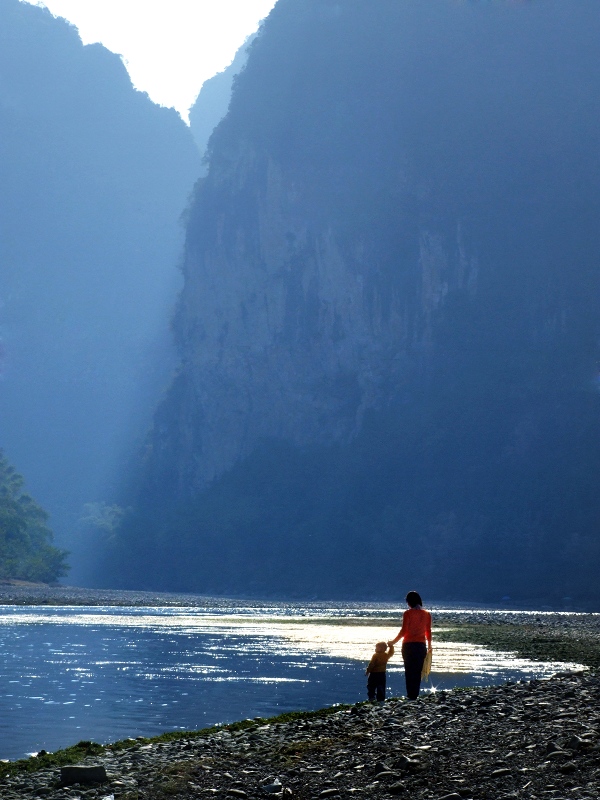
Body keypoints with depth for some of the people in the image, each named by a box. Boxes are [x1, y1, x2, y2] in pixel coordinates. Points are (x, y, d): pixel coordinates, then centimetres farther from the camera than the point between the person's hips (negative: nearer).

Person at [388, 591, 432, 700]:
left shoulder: (408, 613, -8)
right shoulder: (427, 614, 3)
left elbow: (403, 631, -10)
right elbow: (428, 632, 7)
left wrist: (393, 642, 1)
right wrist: (429, 645, 22)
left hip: (408, 645, -3)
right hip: (421, 645, 3)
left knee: (409, 671, 3)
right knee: (418, 671, 9)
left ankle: (411, 695, -3)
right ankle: (415, 694, 6)